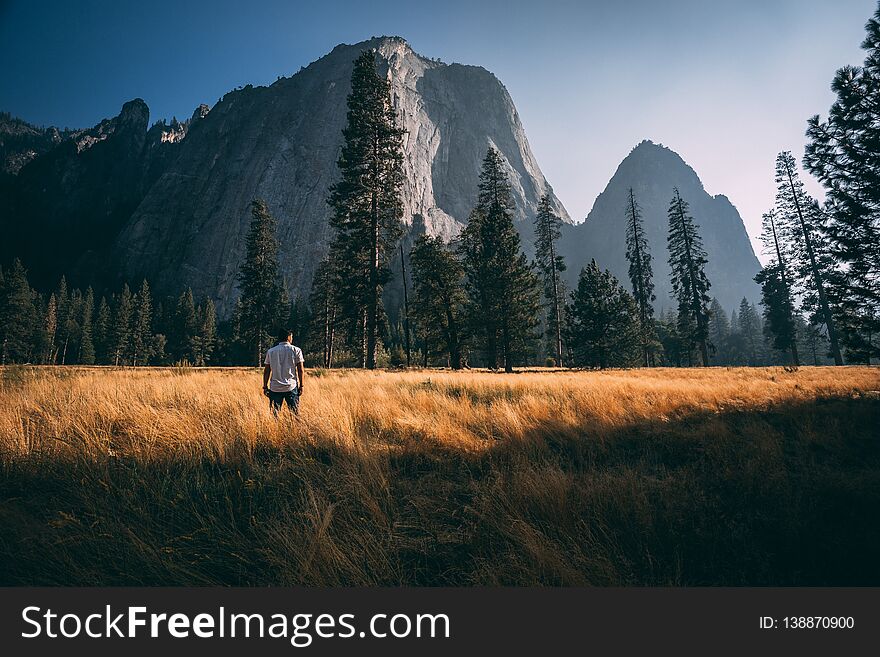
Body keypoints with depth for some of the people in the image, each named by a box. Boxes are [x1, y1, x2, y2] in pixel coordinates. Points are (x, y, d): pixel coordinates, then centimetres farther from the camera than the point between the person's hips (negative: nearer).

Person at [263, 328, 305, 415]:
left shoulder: (270, 351, 6)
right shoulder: (296, 350, -1)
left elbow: (266, 371, 6)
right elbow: (301, 370, -3)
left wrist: (265, 387, 13)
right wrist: (301, 386, 3)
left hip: (275, 388, 2)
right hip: (291, 387, -2)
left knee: (274, 414, 7)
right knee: (295, 413, 4)